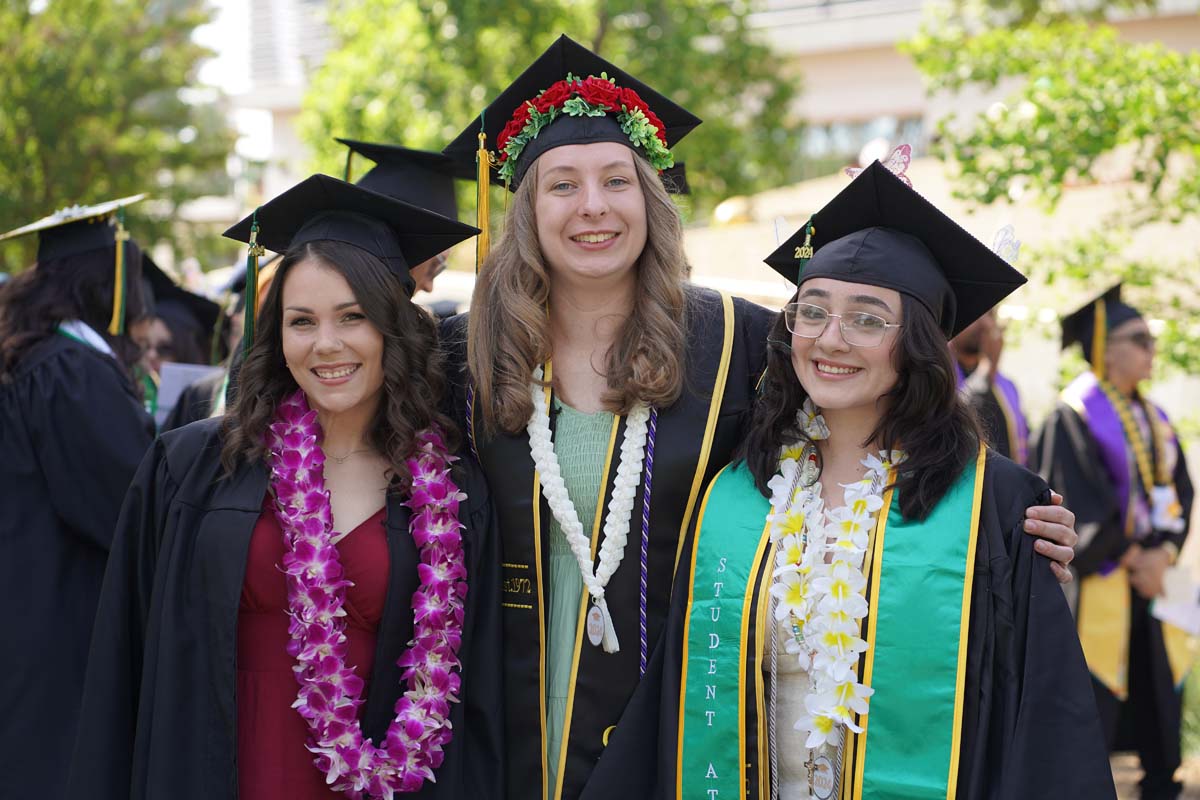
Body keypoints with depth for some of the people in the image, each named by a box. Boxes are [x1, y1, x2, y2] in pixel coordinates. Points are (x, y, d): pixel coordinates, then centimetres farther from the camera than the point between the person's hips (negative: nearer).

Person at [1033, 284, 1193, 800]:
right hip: (1097, 584, -7)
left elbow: (1179, 492, 10)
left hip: (1151, 577, 7)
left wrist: (1162, 554, -7)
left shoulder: (1154, 420, 14)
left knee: (1159, 701, 9)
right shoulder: (1074, 416, -9)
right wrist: (1131, 558, -10)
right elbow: (1080, 504, -15)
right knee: (1089, 704, -4)